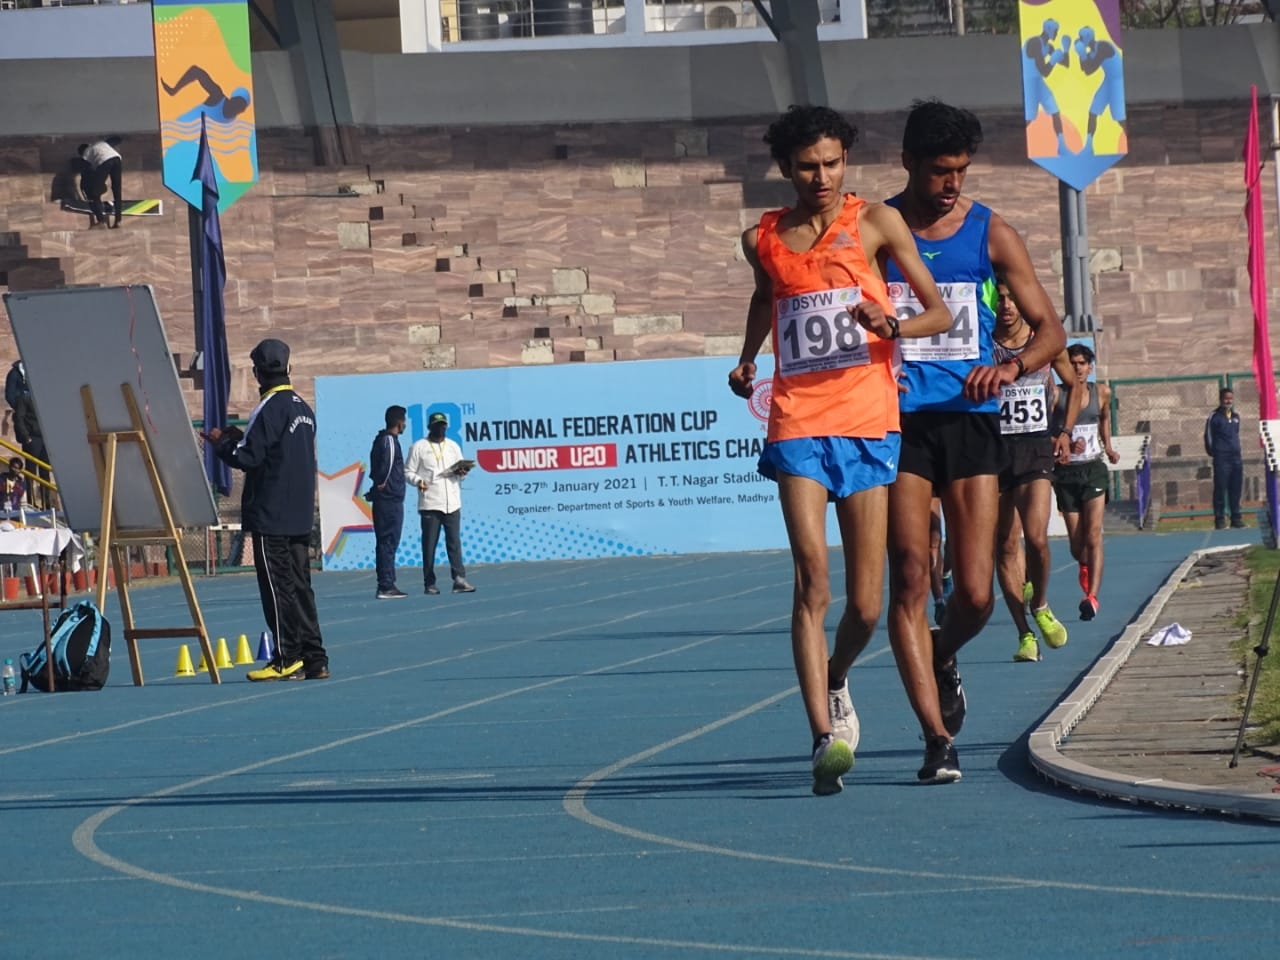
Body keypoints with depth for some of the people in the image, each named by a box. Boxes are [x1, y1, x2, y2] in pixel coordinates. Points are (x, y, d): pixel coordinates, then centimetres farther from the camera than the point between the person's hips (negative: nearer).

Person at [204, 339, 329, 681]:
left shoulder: (270, 409, -14)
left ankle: (288, 659, -4)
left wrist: (221, 442, 2)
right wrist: (237, 437, 20)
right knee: (300, 585, 10)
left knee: (277, 586, -4)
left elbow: (248, 458, -17)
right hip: (300, 515, 8)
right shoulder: (303, 408, 13)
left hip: (271, 515, -8)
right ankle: (314, 659, 9)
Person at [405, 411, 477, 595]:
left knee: (454, 542, -2)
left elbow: (461, 472, 20)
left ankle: (459, 580, -6)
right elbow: (408, 471, 2)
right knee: (429, 544, -1)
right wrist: (418, 481, -18)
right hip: (430, 503, -3)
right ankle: (429, 583, 3)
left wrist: (461, 472, -3)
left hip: (452, 503, 3)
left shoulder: (453, 446, 16)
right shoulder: (419, 447, 4)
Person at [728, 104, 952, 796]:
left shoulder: (875, 223, 3)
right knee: (812, 583, -15)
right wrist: (746, 359, 24)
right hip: (798, 424, 0)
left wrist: (891, 325, -16)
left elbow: (939, 312, 2)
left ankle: (835, 681, 34)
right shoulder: (763, 240, 10)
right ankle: (826, 736, -18)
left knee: (866, 604, 2)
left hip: (868, 426, 0)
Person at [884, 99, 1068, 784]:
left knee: (975, 595, -3)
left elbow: (1050, 329, 5)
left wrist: (1012, 367, -15)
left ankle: (943, 659, 31)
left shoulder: (990, 234, 5)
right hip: (899, 421, -1)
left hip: (971, 420, 1)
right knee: (910, 582, -10)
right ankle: (937, 738, -8)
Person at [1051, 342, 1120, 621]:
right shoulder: (1056, 396, -6)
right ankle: (1085, 568, 41)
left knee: (1093, 537, -15)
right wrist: (1067, 443, -30)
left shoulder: (1101, 393, 4)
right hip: (1066, 472, 0)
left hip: (1093, 471, 0)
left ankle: (1092, 596, -24)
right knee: (1076, 544, 6)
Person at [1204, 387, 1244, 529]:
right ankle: (1219, 519, -2)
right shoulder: (1214, 417, -4)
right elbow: (1208, 436, -2)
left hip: (1236, 458, 6)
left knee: (1236, 489, 7)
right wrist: (1211, 452, -1)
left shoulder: (1236, 416, 13)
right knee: (1220, 488, -5)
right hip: (1221, 459, -6)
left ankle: (1236, 517, 13)